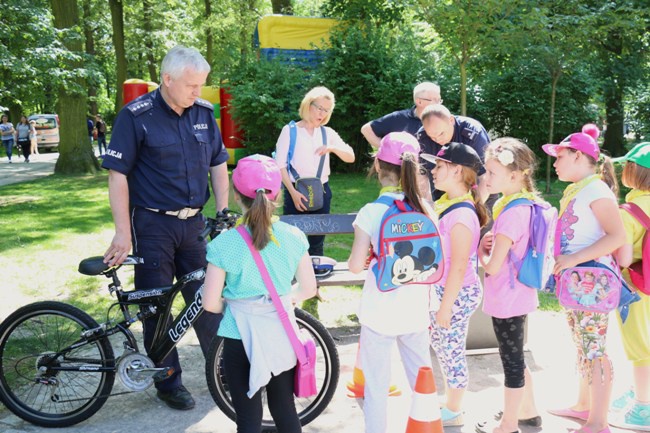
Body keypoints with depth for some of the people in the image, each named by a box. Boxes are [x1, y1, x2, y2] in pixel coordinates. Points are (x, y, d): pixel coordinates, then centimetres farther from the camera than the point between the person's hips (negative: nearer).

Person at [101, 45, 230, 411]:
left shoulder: (204, 112, 3)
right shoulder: (137, 116, -11)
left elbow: (218, 164, 12)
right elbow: (118, 174, -12)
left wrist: (224, 210, 6)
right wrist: (123, 232, -15)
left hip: (194, 223, 4)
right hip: (153, 225, -4)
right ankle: (169, 382, 20)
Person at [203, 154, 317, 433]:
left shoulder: (225, 244, -15)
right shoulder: (293, 237, -7)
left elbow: (210, 303, -12)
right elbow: (308, 289, 1)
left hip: (242, 339, -3)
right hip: (282, 336, 3)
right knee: (284, 409, 20)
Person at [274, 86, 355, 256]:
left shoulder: (328, 133, 10)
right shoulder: (290, 131, -2)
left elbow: (350, 158, 8)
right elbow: (280, 165, -7)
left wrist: (332, 148, -11)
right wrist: (293, 193, -17)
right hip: (296, 192, -4)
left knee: (317, 244, 10)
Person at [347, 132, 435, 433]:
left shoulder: (371, 212, -16)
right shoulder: (425, 210, -5)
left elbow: (355, 265, -14)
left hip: (380, 313, -4)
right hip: (416, 311, 4)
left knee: (376, 385, 11)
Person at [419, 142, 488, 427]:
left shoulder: (461, 214, -24)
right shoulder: (447, 204, 5)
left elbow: (459, 267, -22)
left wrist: (445, 306, -17)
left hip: (456, 295, -9)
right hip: (441, 290, 9)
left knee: (451, 352, 7)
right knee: (442, 347, 21)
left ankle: (453, 413, 25)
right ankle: (450, 402, 38)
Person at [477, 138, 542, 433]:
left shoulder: (511, 213, -24)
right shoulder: (527, 205, 5)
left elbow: (492, 266, -24)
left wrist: (480, 251, -5)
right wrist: (491, 243, 2)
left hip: (506, 299, -10)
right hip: (519, 295, 10)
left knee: (512, 363, 5)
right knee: (516, 359, 23)